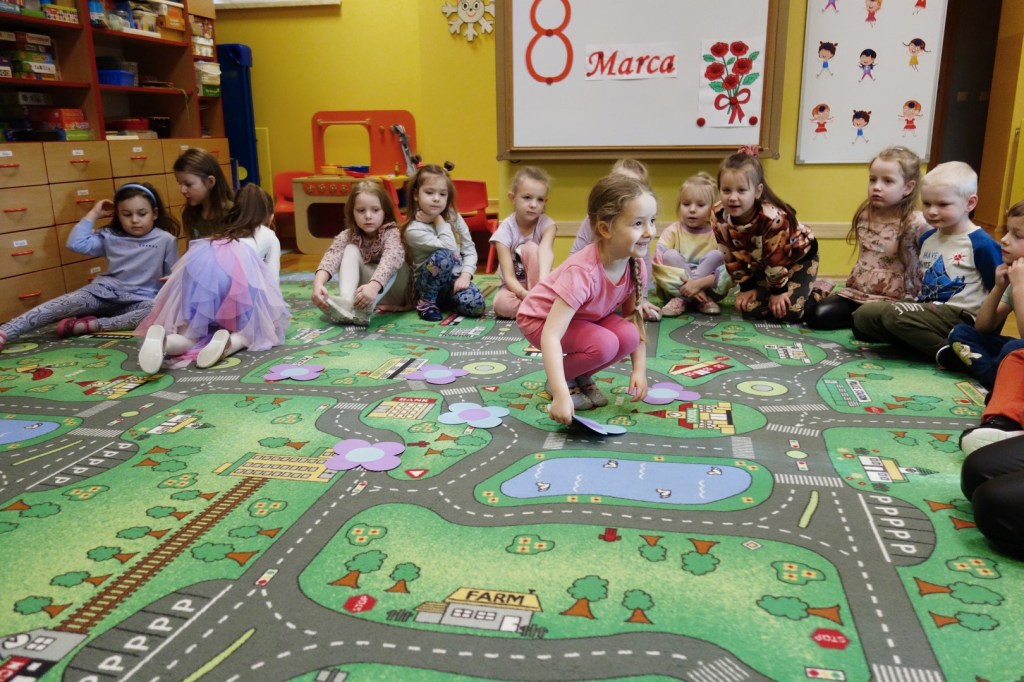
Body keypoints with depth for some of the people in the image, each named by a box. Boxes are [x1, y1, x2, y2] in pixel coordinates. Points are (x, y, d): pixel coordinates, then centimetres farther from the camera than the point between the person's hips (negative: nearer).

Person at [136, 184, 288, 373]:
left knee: (193, 333, 14)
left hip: (197, 263, 4)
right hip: (239, 269, -3)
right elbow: (272, 280, 25)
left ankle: (162, 339, -20)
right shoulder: (270, 237, 32)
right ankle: (228, 342, -18)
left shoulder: (222, 234, 43)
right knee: (255, 328, 15)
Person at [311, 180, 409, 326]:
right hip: (360, 288, 3)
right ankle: (346, 300, -43)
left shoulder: (391, 232, -20)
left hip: (389, 291, -2)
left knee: (397, 259, -31)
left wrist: (374, 286, -63)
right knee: (351, 250, -21)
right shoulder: (348, 235, -10)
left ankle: (368, 306, -50)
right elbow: (331, 256, -31)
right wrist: (318, 283, -52)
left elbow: (391, 258, -42)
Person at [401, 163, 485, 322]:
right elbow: (449, 249, -23)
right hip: (428, 285, -4)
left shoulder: (454, 217, 1)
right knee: (442, 256, -35)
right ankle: (427, 301, -13)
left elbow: (469, 249, 1)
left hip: (455, 278, 4)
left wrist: (465, 275, -15)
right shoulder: (413, 229, -17)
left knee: (476, 306, -26)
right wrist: (439, 221, -16)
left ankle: (445, 299, 8)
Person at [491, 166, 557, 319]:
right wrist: (526, 295, -43)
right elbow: (509, 276, -22)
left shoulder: (546, 224, -13)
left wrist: (543, 282, -57)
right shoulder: (505, 229, -16)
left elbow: (546, 251, -36)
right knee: (502, 304, -36)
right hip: (516, 286, -1)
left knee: (531, 248, -27)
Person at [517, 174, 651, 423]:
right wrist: (561, 395, -49)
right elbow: (550, 337, -42)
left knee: (628, 336, -21)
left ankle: (581, 376, 6)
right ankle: (564, 380, 0)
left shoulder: (636, 265, -17)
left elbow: (635, 318, -3)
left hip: (587, 317, 7)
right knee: (604, 345, -30)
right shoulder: (583, 272, -38)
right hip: (541, 319, -6)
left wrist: (639, 368, -13)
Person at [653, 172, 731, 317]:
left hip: (708, 288, 0)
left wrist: (699, 283, -32)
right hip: (674, 286, 0)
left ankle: (681, 299, -21)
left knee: (716, 256, -22)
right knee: (671, 256, -23)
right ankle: (704, 300, -24)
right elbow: (659, 265, -17)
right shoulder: (672, 231, -6)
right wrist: (688, 286, -27)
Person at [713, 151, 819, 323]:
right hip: (762, 261, 5)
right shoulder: (720, 218, -23)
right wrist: (747, 287, -7)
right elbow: (732, 258, -9)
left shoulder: (773, 217, -40)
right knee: (750, 309, -9)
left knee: (789, 311, -20)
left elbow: (777, 258, -25)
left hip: (799, 255, -5)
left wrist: (777, 291, -14)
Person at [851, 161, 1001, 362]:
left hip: (959, 316, -8)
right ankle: (924, 339, -12)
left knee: (895, 314, -31)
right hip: (927, 308, 8)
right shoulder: (927, 238, 13)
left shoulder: (981, 244, -10)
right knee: (863, 315, -8)